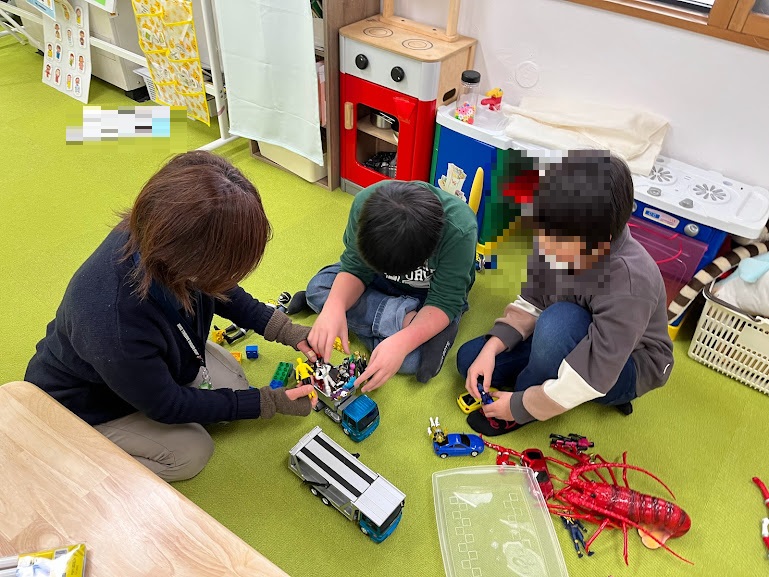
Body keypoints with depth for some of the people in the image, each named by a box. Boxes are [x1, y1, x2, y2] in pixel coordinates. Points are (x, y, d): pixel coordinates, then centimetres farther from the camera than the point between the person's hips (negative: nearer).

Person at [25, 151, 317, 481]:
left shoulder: (152, 238, -28)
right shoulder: (115, 326, -46)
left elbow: (215, 290, -4)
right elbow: (166, 405, -25)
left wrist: (284, 330, -11)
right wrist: (268, 402, -20)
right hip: (84, 404, -6)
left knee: (232, 382, 2)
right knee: (191, 453, -6)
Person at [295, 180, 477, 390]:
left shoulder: (459, 231, -36)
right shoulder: (367, 203, -28)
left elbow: (444, 302, -30)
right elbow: (354, 268, -19)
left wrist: (401, 342, -46)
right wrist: (335, 306, -39)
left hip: (429, 295, -4)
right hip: (382, 282, 5)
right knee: (318, 287, -19)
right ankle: (406, 319, -23)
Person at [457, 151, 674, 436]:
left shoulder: (628, 286, -38)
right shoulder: (561, 244, -22)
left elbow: (590, 378, -34)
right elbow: (530, 303, -6)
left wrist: (518, 406, -24)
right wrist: (491, 348, -19)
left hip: (625, 368, -6)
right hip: (573, 346, 6)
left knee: (560, 320, -37)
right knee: (469, 359, 0)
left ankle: (525, 401, -10)